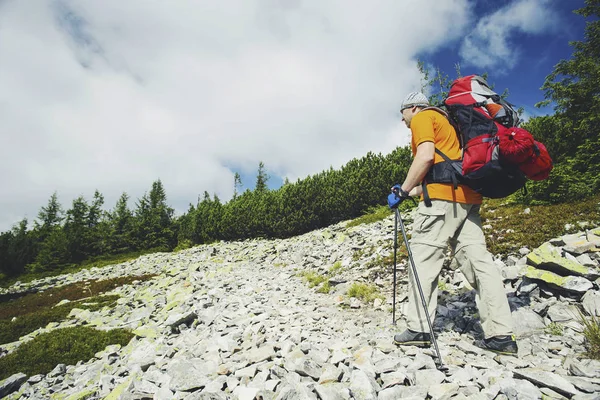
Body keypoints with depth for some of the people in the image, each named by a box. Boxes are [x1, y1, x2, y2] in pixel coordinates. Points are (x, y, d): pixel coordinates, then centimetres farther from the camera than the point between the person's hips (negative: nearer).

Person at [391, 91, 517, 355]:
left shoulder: (422, 118, 6)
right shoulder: (444, 122, 33)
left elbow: (426, 156, -12)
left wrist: (404, 188, -7)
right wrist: (412, 191, 25)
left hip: (442, 196, -9)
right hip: (468, 196, 9)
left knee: (423, 257, -6)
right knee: (477, 259, 2)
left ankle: (418, 328, -3)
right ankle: (501, 335, 2)